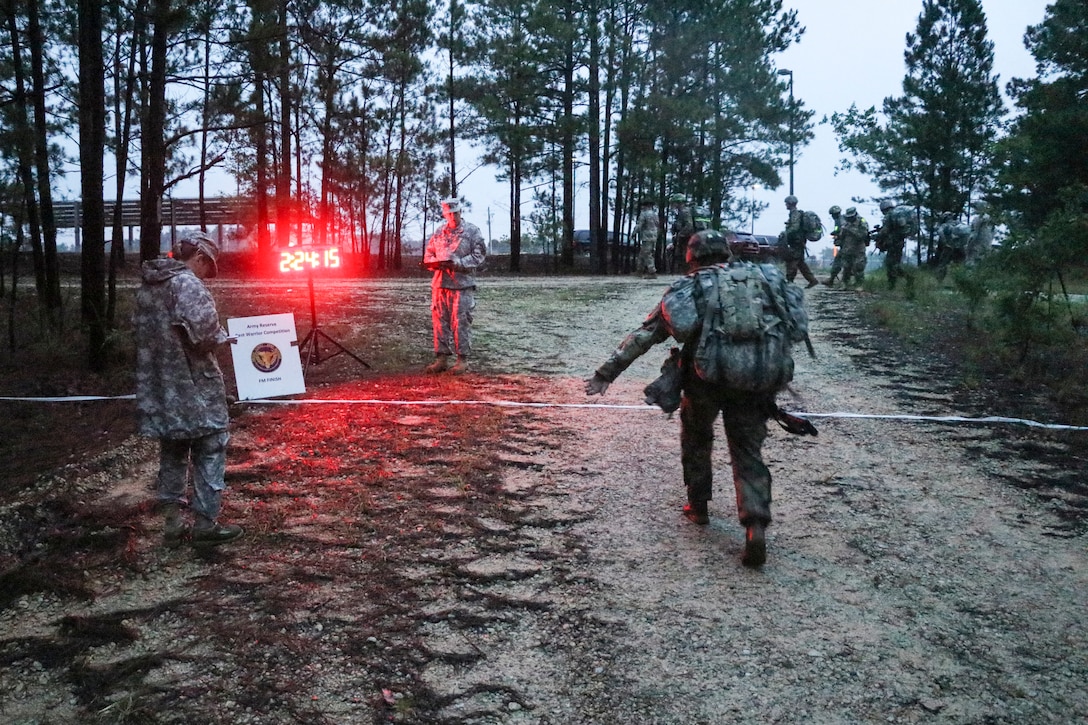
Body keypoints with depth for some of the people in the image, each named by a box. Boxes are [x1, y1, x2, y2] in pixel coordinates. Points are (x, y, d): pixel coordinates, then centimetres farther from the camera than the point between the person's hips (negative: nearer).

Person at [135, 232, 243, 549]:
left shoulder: (147, 285, 10)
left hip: (158, 386, 8)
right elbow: (202, 328, -30)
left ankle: (173, 522, 24)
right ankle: (206, 523, 10)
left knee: (172, 451, 17)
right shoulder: (187, 283, -16)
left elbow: (146, 330, 15)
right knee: (209, 450, 5)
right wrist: (219, 337, -7)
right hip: (193, 387, -8)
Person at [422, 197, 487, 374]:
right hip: (440, 283, 5)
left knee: (461, 322, -5)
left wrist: (456, 263, -15)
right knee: (439, 321, 5)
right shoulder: (439, 233, 14)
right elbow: (428, 256, 19)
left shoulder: (472, 231, 1)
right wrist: (437, 262, -5)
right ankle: (441, 358, 12)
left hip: (462, 284, -5)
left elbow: (479, 256, -5)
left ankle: (462, 359, 2)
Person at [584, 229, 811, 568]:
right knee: (748, 452, 11)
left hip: (705, 376, -1)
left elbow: (643, 335, 9)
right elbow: (796, 327, 12)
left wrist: (607, 372, 12)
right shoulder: (760, 276, 17)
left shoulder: (685, 288, 13)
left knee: (696, 438, 26)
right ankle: (756, 525, -6)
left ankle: (698, 506, 34)